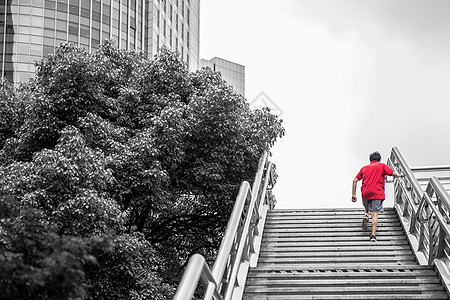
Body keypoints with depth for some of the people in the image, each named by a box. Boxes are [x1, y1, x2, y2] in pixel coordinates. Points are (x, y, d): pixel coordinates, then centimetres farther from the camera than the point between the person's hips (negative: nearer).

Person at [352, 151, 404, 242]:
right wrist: (398, 175, 25)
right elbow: (393, 174, 3)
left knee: (368, 209, 28)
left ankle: (366, 215, -6)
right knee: (375, 214, -7)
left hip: (365, 193, 3)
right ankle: (373, 235, -19)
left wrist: (353, 194, 13)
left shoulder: (364, 168, 19)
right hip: (377, 193, -3)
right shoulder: (382, 166, 9)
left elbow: (355, 180, 13)